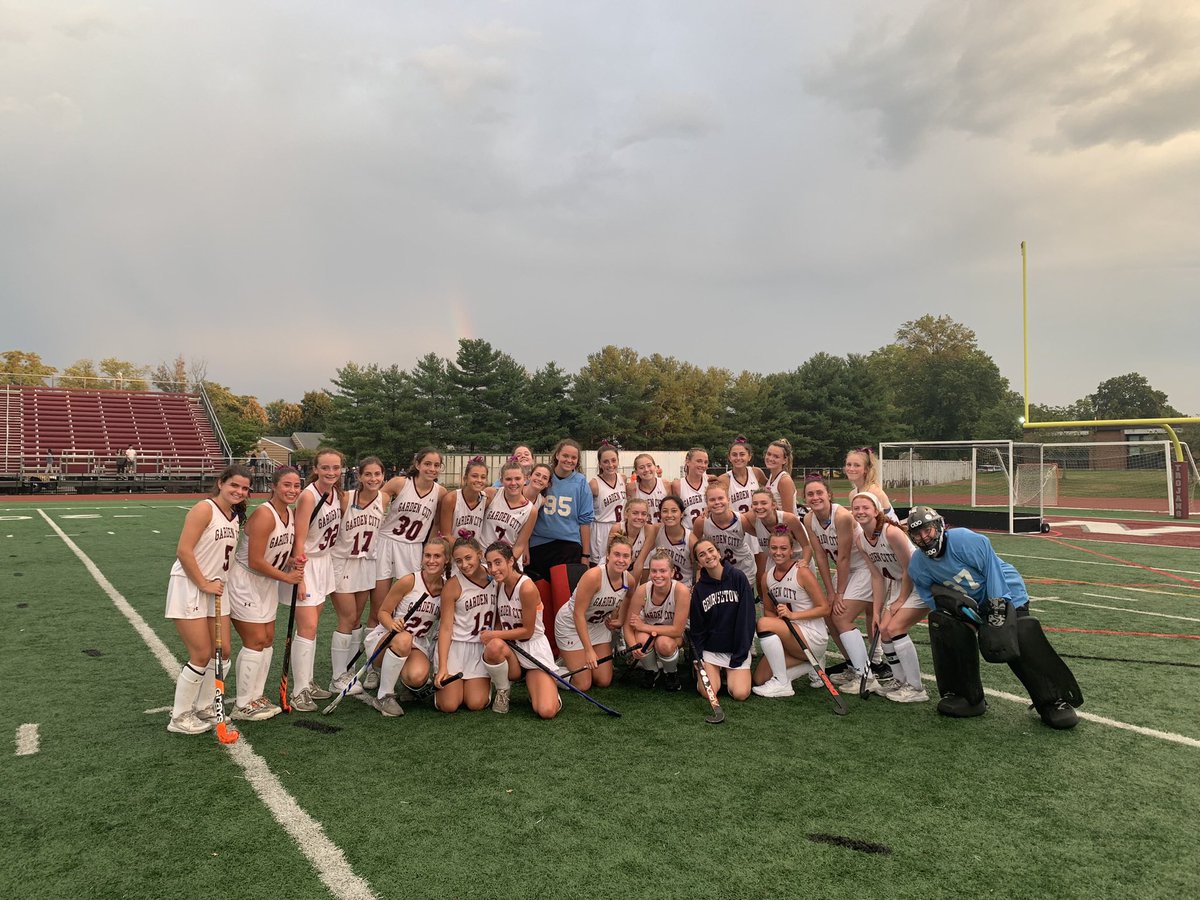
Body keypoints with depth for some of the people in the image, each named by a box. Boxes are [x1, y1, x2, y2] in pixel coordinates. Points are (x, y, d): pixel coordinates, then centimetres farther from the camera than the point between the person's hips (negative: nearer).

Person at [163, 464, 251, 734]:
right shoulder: (204, 509, -16)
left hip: (216, 589, 8)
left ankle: (205, 707, 26)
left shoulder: (236, 517, 9)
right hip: (190, 588, -8)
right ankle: (179, 718, 12)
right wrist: (204, 584, -16)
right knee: (201, 656, -5)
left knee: (222, 651, 8)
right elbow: (183, 551, -20)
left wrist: (219, 583, 8)